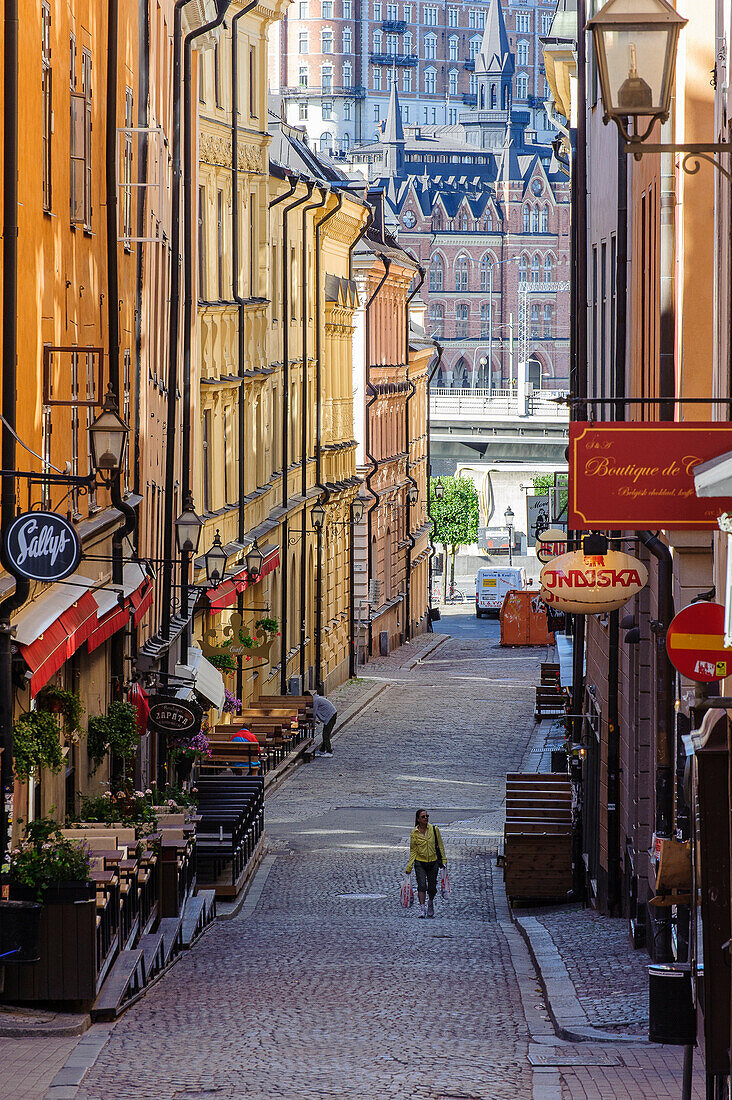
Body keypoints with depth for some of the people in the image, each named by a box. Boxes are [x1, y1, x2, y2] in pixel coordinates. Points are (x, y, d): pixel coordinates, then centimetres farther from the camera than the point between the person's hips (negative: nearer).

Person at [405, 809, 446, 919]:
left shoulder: (434, 829, -2)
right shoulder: (414, 833, -3)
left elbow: (440, 845, 5)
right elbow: (413, 851, 0)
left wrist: (444, 860, 1)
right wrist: (409, 867, -4)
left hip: (433, 862, 1)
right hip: (420, 862, -1)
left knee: (432, 887, 7)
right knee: (421, 886, -14)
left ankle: (430, 903, 35)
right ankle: (422, 909, -13)